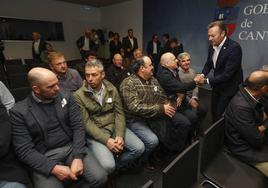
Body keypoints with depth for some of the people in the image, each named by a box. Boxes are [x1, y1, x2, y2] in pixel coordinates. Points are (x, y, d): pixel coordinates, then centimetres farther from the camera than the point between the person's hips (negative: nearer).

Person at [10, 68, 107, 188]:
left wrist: (78, 157, -16)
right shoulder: (19, 111, -5)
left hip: (72, 147, 2)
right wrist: (54, 168, -19)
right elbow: (24, 150, -8)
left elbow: (78, 127, -4)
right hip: (43, 157, -1)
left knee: (100, 177, -16)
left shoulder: (66, 97, 0)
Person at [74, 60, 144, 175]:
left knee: (139, 148, -9)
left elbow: (119, 113, 1)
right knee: (107, 165, -24)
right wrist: (106, 140, -21)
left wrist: (120, 135, -14)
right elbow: (86, 122, -13)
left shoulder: (112, 89, 3)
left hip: (114, 127, 4)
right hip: (94, 134, -4)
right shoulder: (79, 95, -9)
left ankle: (116, 164, 14)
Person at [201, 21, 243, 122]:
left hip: (229, 88, -7)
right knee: (214, 111, 19)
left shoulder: (234, 47, -25)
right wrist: (202, 75, -11)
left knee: (221, 114, 0)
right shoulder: (212, 46, -3)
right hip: (217, 85, 7)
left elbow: (228, 74, -28)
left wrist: (207, 80, -27)